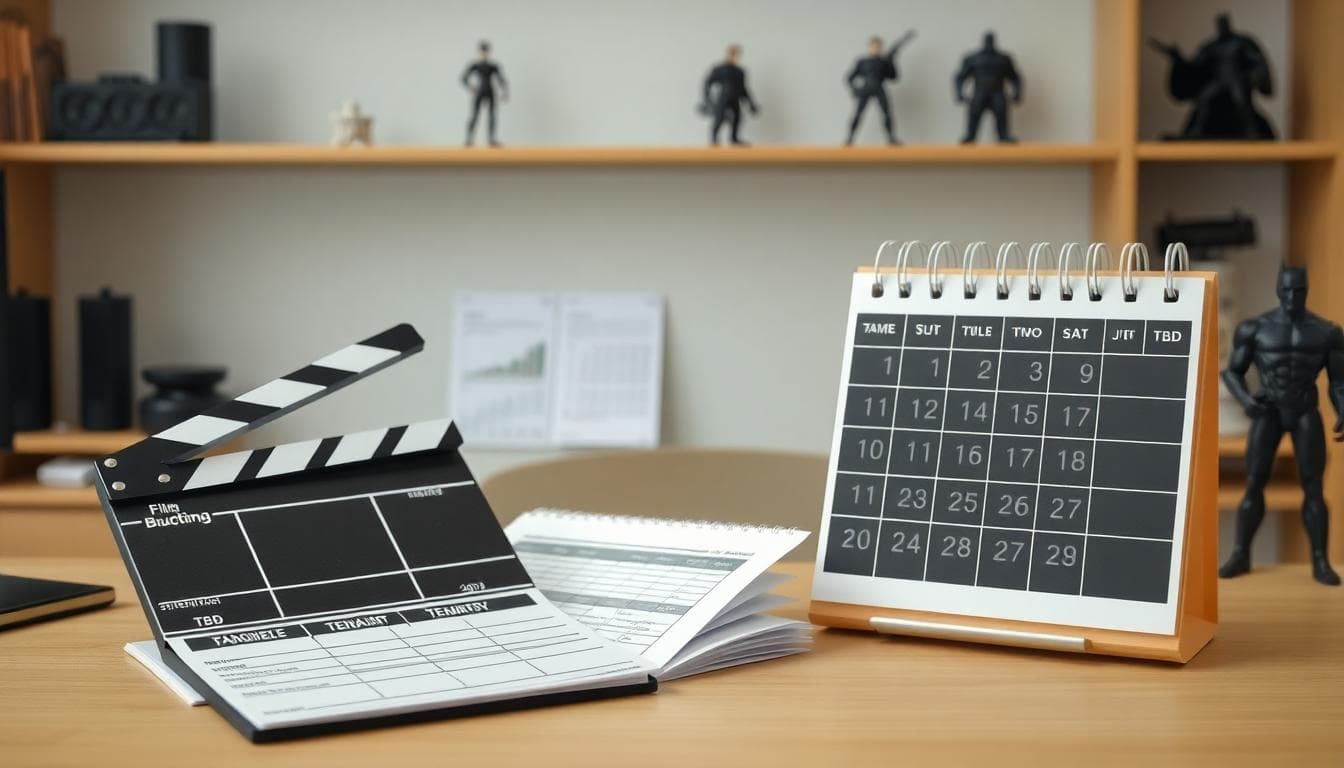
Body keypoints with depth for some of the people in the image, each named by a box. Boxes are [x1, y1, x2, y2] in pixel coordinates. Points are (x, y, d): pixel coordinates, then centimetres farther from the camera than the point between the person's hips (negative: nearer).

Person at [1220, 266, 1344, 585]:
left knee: (1313, 488, -6)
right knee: (1254, 485, -5)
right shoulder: (1254, 328, -2)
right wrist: (1244, 399, -17)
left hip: (1306, 416, 0)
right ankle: (1240, 556, 6)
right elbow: (1231, 373, 4)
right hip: (1267, 414, 0)